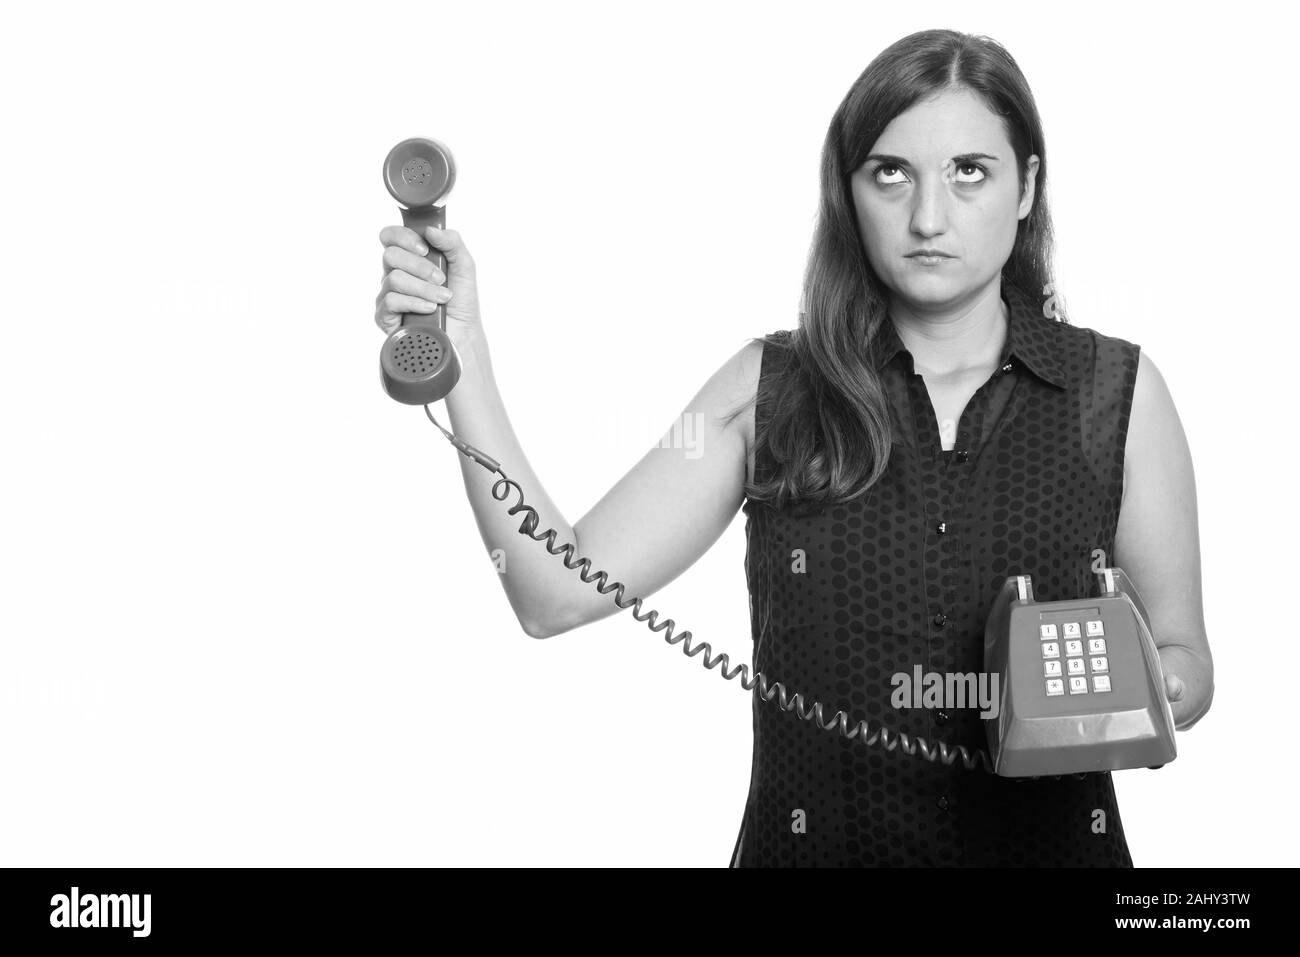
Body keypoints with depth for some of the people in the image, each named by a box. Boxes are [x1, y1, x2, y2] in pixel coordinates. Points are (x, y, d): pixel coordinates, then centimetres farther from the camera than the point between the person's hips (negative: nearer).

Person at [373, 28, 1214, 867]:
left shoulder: (1118, 391, -6)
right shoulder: (769, 389, -7)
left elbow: (1184, 658, 2)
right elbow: (559, 593, -13)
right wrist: (461, 356, -20)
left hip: (1049, 840, 1)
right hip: (813, 839, 0)